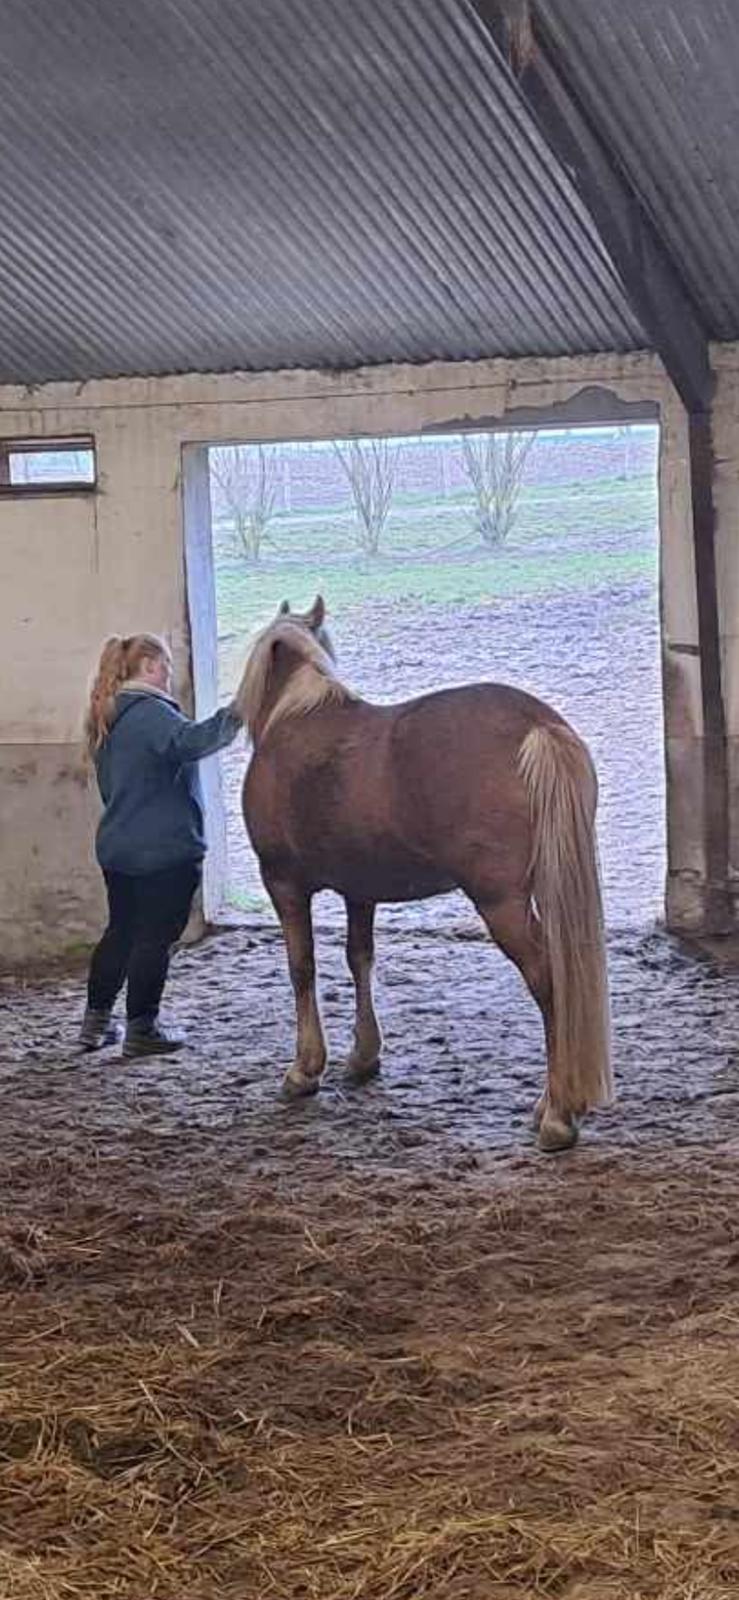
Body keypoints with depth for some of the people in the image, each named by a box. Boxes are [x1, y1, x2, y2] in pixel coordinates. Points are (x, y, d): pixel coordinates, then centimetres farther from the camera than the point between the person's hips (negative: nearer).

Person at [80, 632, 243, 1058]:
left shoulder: (109, 718, 14)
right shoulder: (151, 711, -16)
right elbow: (189, 741, -36)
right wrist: (232, 718, -35)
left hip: (117, 847, 9)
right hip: (165, 848, -9)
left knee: (120, 931, 18)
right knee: (156, 936, 1)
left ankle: (96, 1021, 22)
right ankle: (141, 1029, 6)